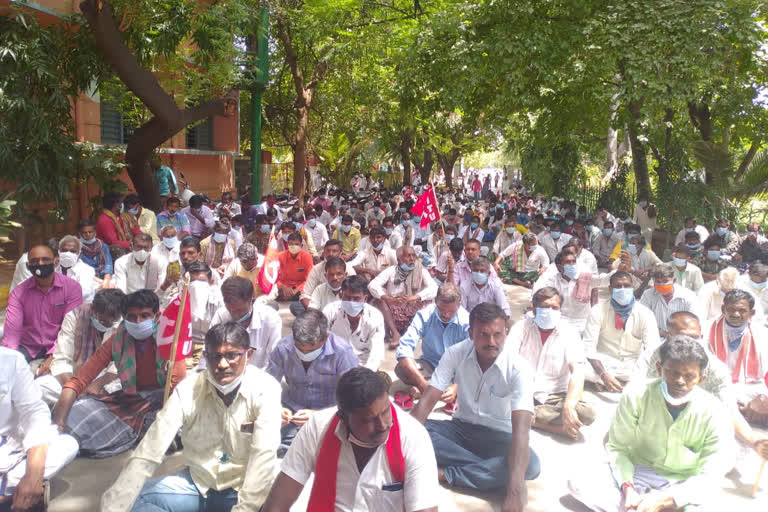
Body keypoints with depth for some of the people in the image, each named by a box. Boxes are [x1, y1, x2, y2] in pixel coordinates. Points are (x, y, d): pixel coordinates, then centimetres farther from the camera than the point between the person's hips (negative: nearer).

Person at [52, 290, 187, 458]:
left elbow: (177, 383, -21)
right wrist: (58, 420, -22)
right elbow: (78, 381, -8)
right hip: (131, 399, 2)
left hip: (163, 399, -2)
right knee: (78, 410, -17)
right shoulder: (117, 342, -5)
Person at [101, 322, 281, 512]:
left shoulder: (265, 389, -19)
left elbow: (264, 455, -26)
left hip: (245, 488, -3)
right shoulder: (188, 389, -12)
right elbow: (147, 453, -16)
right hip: (196, 483, 4)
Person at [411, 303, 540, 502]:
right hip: (462, 427, 2)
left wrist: (515, 491, -44)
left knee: (531, 465, -33)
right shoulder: (456, 354, -14)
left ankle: (444, 473, -24)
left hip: (499, 436, -2)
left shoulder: (519, 368, -22)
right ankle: (489, 468, -20)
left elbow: (521, 429, -32)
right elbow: (427, 401, -15)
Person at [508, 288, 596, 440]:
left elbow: (577, 372, -15)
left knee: (589, 413, -27)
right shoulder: (521, 328, 0)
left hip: (554, 397, 1)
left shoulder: (569, 336, -1)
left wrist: (568, 407, -33)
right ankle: (557, 428, -20)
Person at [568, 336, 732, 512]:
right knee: (578, 482, -23)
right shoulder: (636, 397, -17)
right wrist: (627, 488, -25)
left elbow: (709, 476, -14)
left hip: (683, 486, -1)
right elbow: (617, 447, -8)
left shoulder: (713, 414, -17)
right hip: (636, 472, 1)